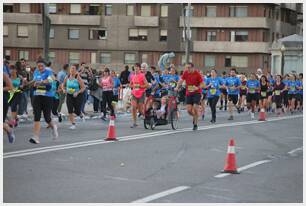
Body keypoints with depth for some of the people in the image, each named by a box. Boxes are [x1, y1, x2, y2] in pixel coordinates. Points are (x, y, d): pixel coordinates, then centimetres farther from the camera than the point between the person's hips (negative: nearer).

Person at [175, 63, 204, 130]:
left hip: (196, 93, -3)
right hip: (188, 93, 4)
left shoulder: (197, 74, -13)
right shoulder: (185, 73, -3)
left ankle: (195, 124, -1)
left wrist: (197, 88, -29)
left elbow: (202, 84, -10)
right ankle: (194, 117, 31)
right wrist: (177, 87, -17)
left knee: (195, 108, -14)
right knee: (189, 110, -2)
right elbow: (181, 80, -2)